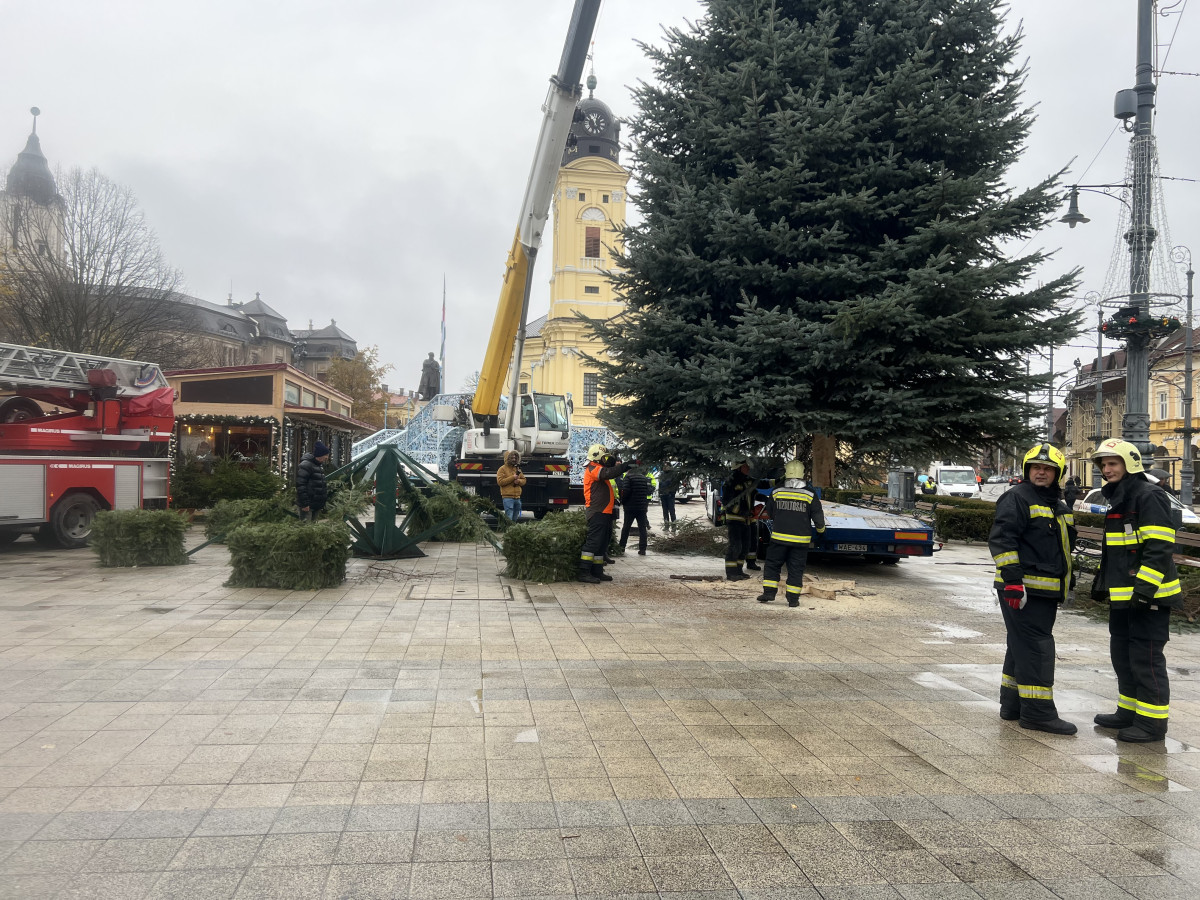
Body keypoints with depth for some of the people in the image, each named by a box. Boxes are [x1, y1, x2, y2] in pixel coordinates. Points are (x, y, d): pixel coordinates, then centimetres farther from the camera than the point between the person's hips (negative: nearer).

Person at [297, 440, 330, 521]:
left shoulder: (320, 465, 15)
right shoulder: (305, 465, -15)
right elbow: (300, 485, -20)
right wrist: (304, 504, -22)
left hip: (317, 505, 9)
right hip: (308, 505, -9)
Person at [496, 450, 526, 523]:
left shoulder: (517, 469, 17)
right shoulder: (502, 469, -2)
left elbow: (524, 480, 20)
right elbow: (500, 481, -13)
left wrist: (519, 481, -4)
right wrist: (512, 477, -16)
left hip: (517, 497, 7)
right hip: (508, 497, -7)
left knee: (515, 518, 12)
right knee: (509, 518, -13)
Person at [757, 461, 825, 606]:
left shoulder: (776, 492, -2)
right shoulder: (810, 496, -6)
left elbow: (770, 514, 11)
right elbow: (818, 517, -1)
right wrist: (820, 529, 19)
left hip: (779, 537, 0)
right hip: (801, 540, 0)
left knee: (773, 564, 12)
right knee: (796, 568, 7)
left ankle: (769, 592, 9)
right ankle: (793, 598, 8)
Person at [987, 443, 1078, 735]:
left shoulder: (1059, 505, 20)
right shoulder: (1016, 498, -10)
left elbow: (1064, 546, 31)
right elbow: (1001, 539, -18)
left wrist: (1068, 582, 29)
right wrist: (1012, 579, -24)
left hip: (1045, 590, 10)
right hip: (1022, 589, -10)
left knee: (1022, 647, 14)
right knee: (1035, 648, -9)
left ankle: (1012, 705, 23)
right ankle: (1038, 712, -5)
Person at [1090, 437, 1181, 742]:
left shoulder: (1149, 496, -14)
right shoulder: (1119, 500, 17)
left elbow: (1160, 548, -21)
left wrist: (1145, 587, -25)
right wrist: (1102, 580, 24)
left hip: (1148, 596, -10)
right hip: (1123, 597, 10)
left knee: (1146, 658, -4)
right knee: (1122, 654, 17)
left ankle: (1153, 721, 5)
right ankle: (1129, 711, 28)